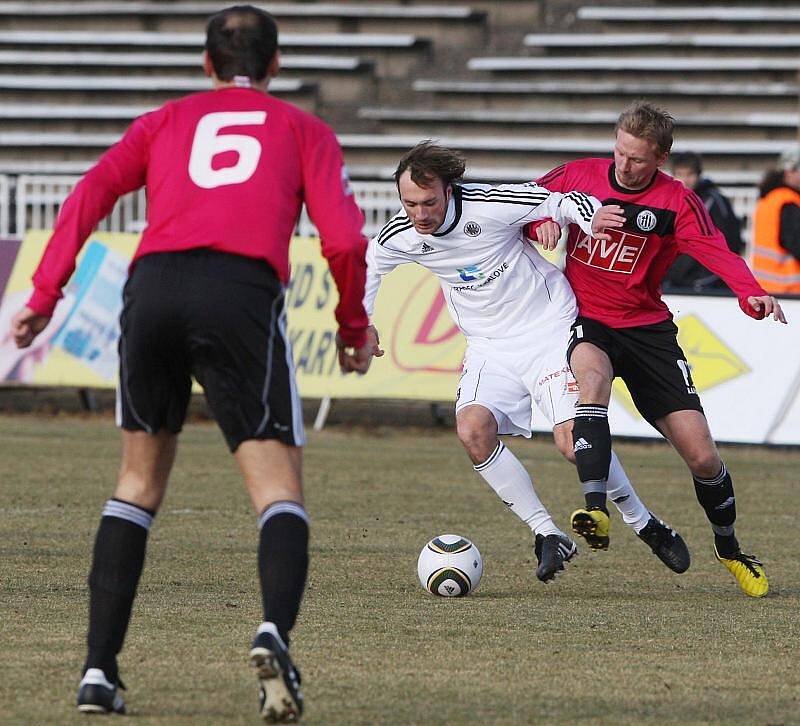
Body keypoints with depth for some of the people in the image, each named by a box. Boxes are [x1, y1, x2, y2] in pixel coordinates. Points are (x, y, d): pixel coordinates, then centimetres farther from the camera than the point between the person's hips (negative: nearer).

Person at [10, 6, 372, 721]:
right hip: (244, 293, -2)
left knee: (139, 481, 19)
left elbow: (91, 194, 11)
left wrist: (44, 296, 8)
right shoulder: (305, 131, 22)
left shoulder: (165, 121, 27)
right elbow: (344, 240, 9)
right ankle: (275, 630, -32)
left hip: (153, 287, 2)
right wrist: (354, 329, 23)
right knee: (279, 493, -1)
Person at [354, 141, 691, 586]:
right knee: (473, 429, -22)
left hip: (547, 328, -4)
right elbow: (371, 263, 15)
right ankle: (548, 535, -11)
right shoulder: (401, 238, -8)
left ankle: (646, 526, 7)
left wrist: (589, 216, -33)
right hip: (488, 345, 4)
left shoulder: (488, 207, -23)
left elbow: (557, 200, -13)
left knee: (572, 440, -17)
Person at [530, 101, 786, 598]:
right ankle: (597, 509, -47)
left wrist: (752, 294, -42)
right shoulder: (579, 176, -2)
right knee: (593, 376, -38)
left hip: (646, 327, 0)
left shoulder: (677, 202, -9)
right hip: (585, 320, 0)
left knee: (702, 456, -4)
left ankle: (730, 549, 22)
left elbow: (717, 253, -23)